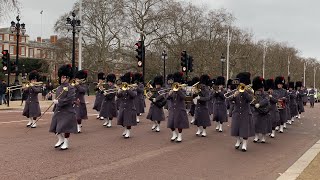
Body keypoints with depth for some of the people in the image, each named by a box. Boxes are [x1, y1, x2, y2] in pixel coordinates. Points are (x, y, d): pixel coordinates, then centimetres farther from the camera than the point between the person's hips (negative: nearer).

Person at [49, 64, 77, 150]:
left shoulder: (71, 88, -10)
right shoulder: (59, 88, 12)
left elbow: (70, 99, -20)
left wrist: (59, 101, -18)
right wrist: (55, 109, 17)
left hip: (67, 111, -7)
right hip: (58, 111, 7)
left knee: (65, 128, -1)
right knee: (55, 127, 8)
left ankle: (66, 143, 14)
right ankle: (61, 139, 28)